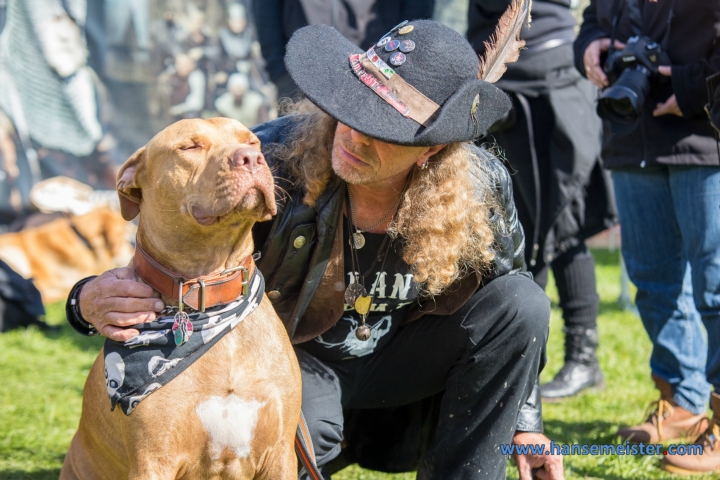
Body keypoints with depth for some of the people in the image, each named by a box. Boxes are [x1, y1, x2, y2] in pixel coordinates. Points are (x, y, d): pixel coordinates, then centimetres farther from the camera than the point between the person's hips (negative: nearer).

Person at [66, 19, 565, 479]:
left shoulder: (482, 189, -16)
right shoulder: (272, 162, -25)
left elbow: (509, 304, 5)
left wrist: (524, 423, 4)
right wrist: (92, 301, -40)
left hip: (402, 365, 4)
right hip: (298, 363, -4)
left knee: (524, 303, -20)